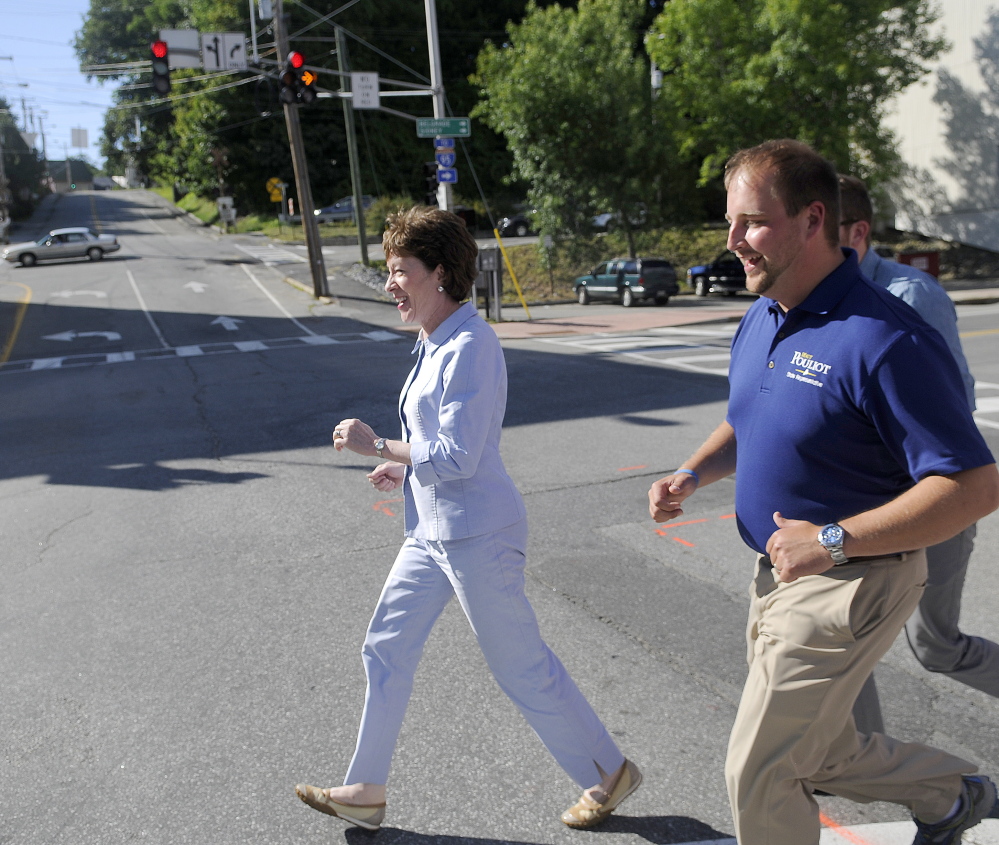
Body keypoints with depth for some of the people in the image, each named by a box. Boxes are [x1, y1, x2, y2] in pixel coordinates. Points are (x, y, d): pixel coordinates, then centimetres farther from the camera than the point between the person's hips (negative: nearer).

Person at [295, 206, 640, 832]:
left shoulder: (469, 347, -21)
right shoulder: (435, 341, 9)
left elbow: (457, 457, -24)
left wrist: (376, 446, -18)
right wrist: (406, 469, 9)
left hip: (476, 536, -10)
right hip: (432, 532, 10)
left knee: (523, 668, 5)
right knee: (386, 650, 15)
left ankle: (609, 773, 27)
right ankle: (366, 792, 31)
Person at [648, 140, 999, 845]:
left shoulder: (886, 341, -25)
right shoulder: (761, 320, 3)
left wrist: (833, 541, -28)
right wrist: (693, 475, 0)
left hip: (849, 588, -9)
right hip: (779, 575, 9)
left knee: (760, 771, 4)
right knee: (815, 757, 23)